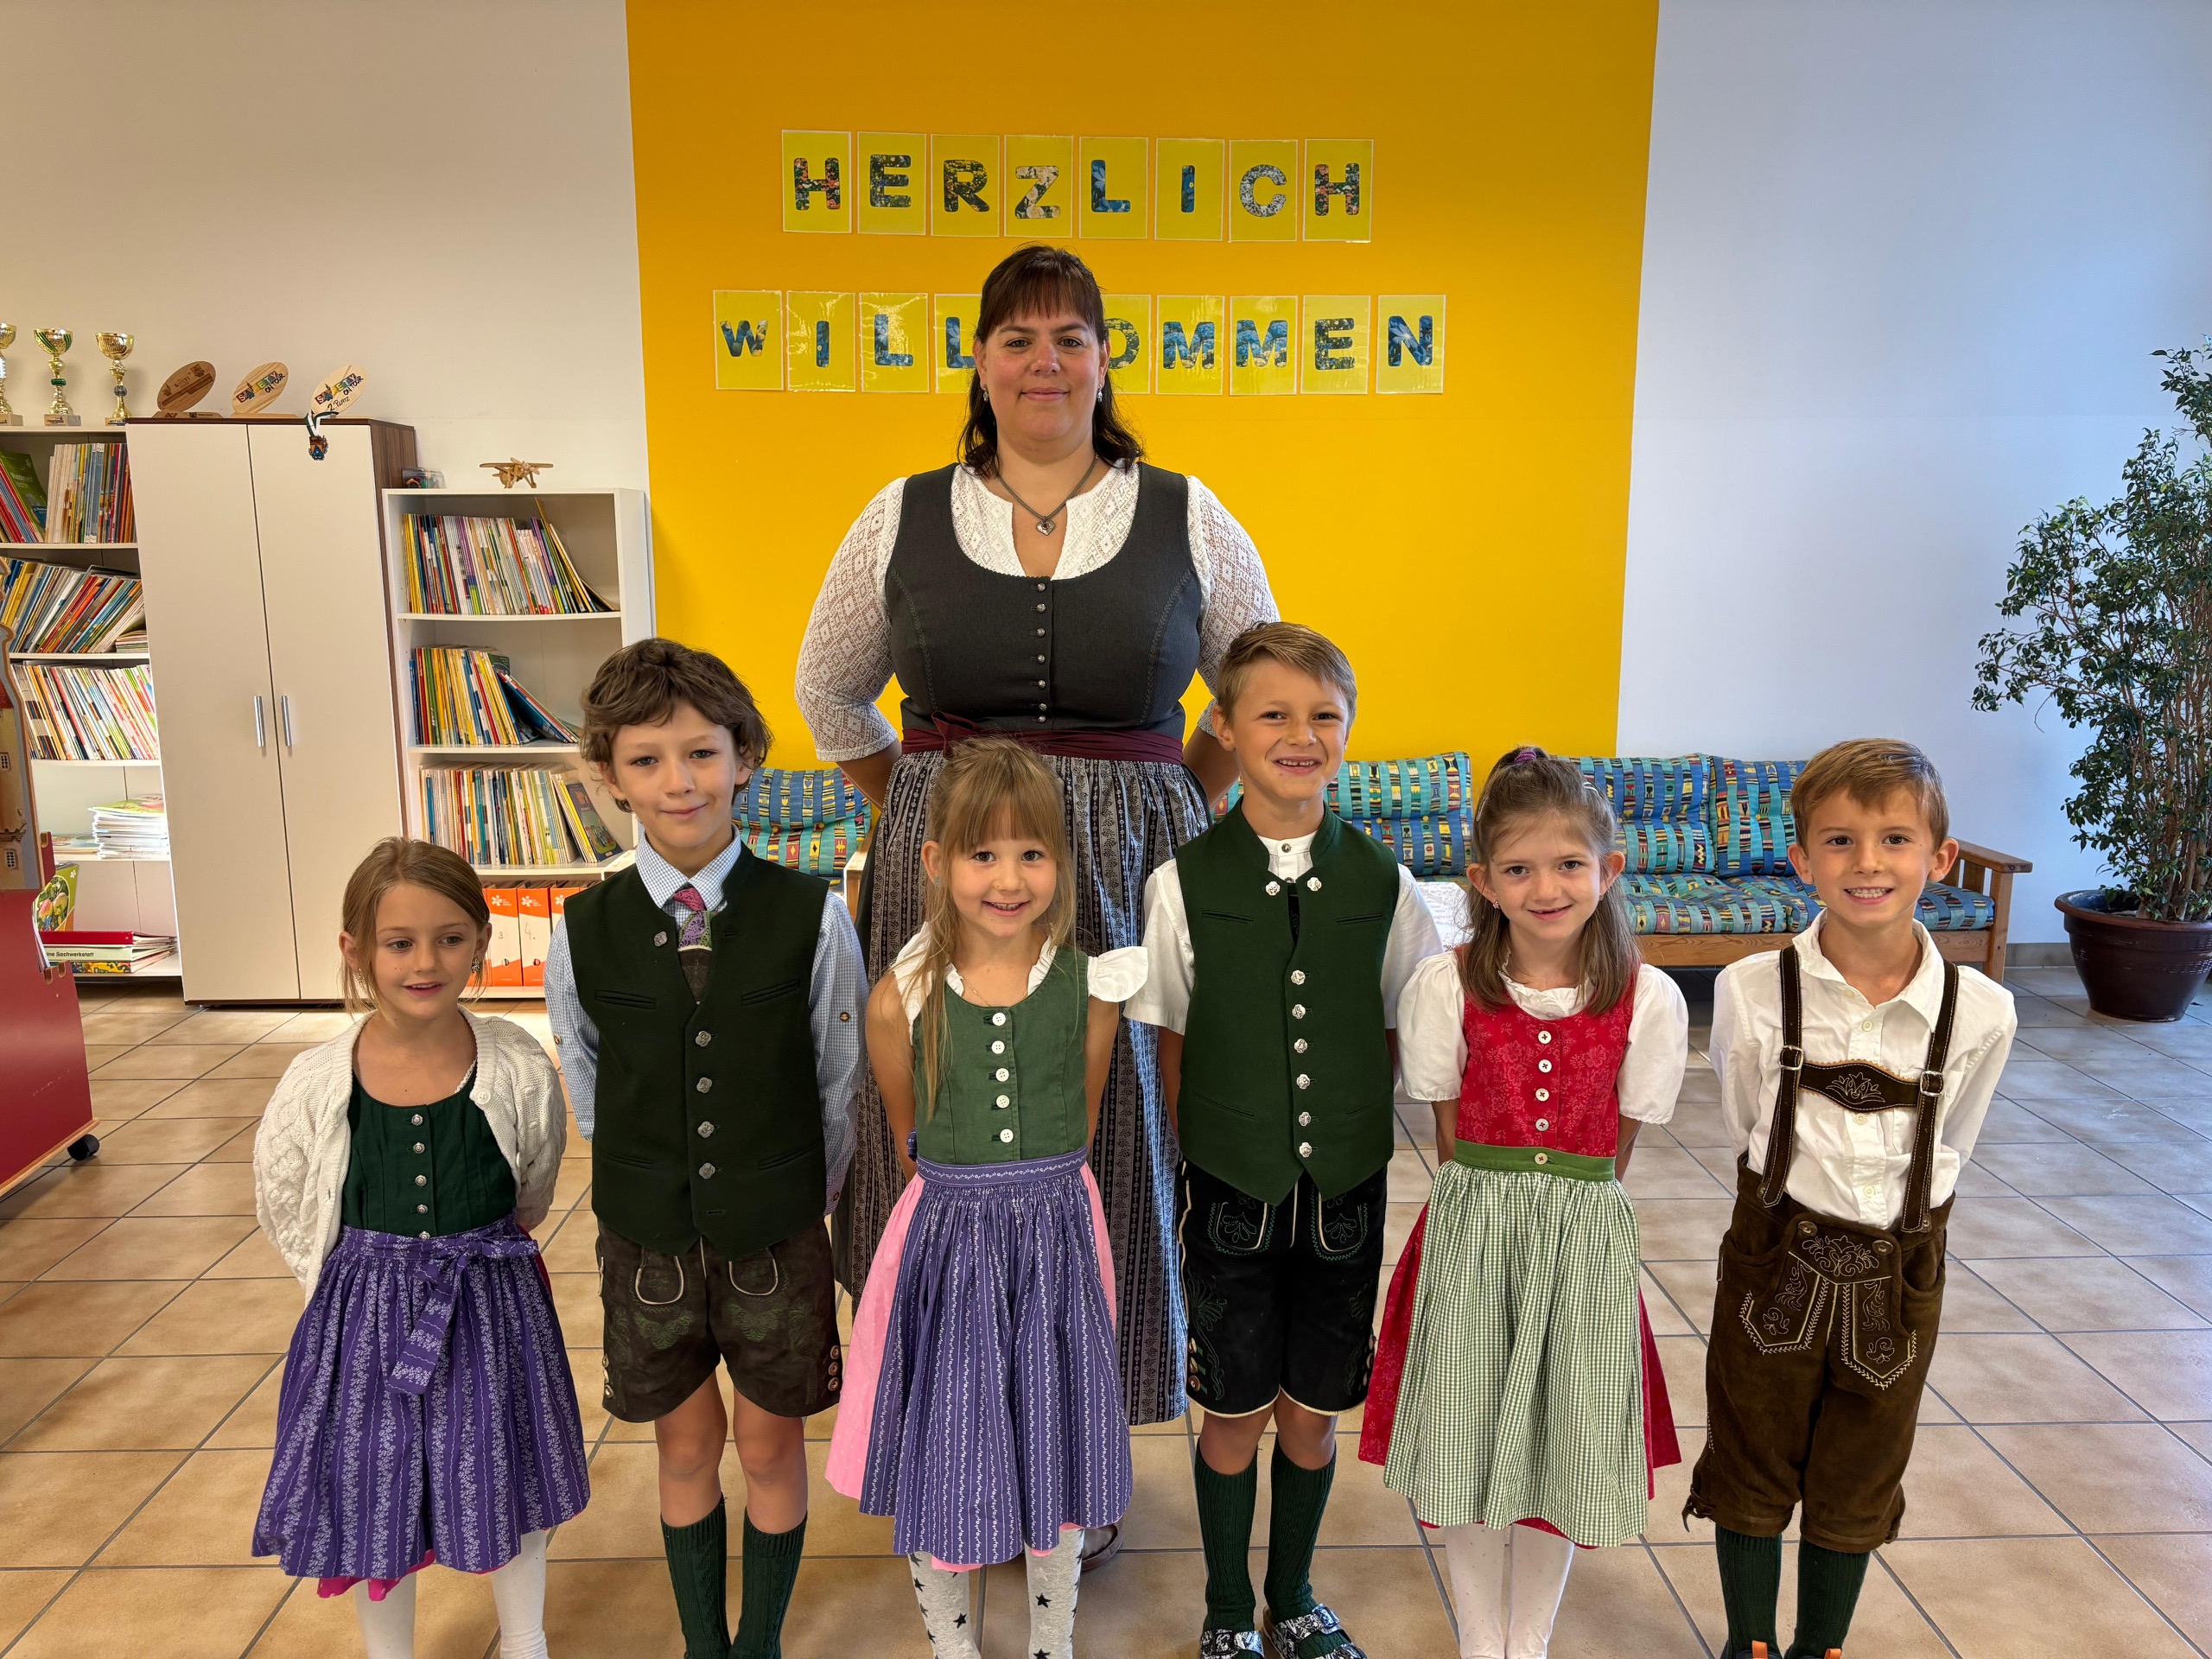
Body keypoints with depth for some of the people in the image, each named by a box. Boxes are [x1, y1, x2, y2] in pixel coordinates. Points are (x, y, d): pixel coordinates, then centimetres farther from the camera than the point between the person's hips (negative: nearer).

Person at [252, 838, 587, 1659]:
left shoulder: (518, 1071, -17)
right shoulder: (316, 1085, -16)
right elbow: (285, 1213, 1)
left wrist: (478, 1255, 10)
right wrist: (374, 1281, 3)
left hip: (494, 1312, 0)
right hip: (364, 1319, 0)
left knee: (510, 1489, 19)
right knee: (375, 1504, 17)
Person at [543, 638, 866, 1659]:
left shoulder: (811, 916, -14)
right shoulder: (584, 932, -9)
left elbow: (842, 1079, -3)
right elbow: (586, 1087, 6)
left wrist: (802, 1200, 3)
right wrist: (644, 1187, 8)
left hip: (777, 1235, -1)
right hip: (648, 1236, 1)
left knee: (771, 1447, 15)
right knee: (686, 1449, 18)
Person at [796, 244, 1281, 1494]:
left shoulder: (1187, 518, 4)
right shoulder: (904, 517, 6)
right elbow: (831, 691, 18)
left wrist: (1180, 799, 6)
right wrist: (922, 806, 11)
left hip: (1128, 875, 0)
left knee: (1113, 1134, 6)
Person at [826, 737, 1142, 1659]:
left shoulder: (1091, 988, -9)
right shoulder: (901, 1000, -12)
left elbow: (1078, 1127, 4)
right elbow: (910, 1134, 4)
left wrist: (1035, 1192, 7)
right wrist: (967, 1196, 9)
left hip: (1057, 1238, 1)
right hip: (944, 1242, 0)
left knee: (1056, 1461, 16)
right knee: (937, 1477, 13)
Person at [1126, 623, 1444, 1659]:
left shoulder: (1383, 883, -5)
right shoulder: (1184, 883, -10)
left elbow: (1402, 1031, 4)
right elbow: (1172, 1044, -2)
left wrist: (1359, 1136, 1)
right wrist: (1213, 1155, -2)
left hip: (1345, 1193, 2)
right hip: (1231, 1195, -1)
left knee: (1313, 1413, 16)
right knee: (1235, 1414, 13)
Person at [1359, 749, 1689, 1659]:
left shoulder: (1649, 1001, -8)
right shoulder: (1445, 987, -9)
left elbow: (1613, 1149, 1)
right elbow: (1449, 1139, -1)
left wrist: (1561, 1202, -1)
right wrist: (1492, 1208, -3)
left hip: (1586, 1239, 1)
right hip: (1471, 1230, 0)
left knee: (1561, 1452, 12)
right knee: (1464, 1451, 9)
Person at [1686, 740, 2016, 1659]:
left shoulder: (1980, 1012, -13)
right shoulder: (1752, 992, -17)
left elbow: (1945, 1150, 4)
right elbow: (1746, 1132, -1)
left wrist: (1887, 1227, 7)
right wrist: (1797, 1223, 4)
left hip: (1898, 1273, 1)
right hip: (1777, 1262, -1)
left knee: (1855, 1487, 20)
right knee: (1753, 1476, 16)